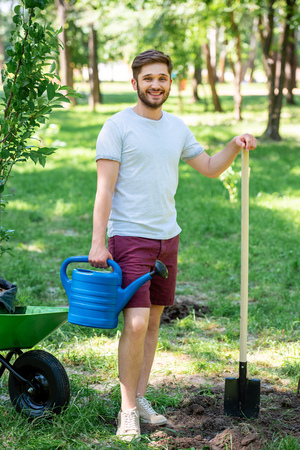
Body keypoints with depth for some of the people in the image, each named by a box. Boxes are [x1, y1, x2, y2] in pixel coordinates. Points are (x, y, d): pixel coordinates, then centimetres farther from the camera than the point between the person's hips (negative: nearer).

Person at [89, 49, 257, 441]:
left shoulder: (178, 128, 12)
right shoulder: (118, 127, -7)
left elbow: (210, 168, 21)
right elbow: (104, 188, -11)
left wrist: (235, 146, 3)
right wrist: (97, 242, -17)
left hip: (168, 236, 7)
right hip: (130, 237, -6)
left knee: (153, 320, 10)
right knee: (136, 323, -13)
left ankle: (141, 398, 21)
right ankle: (128, 409, -2)